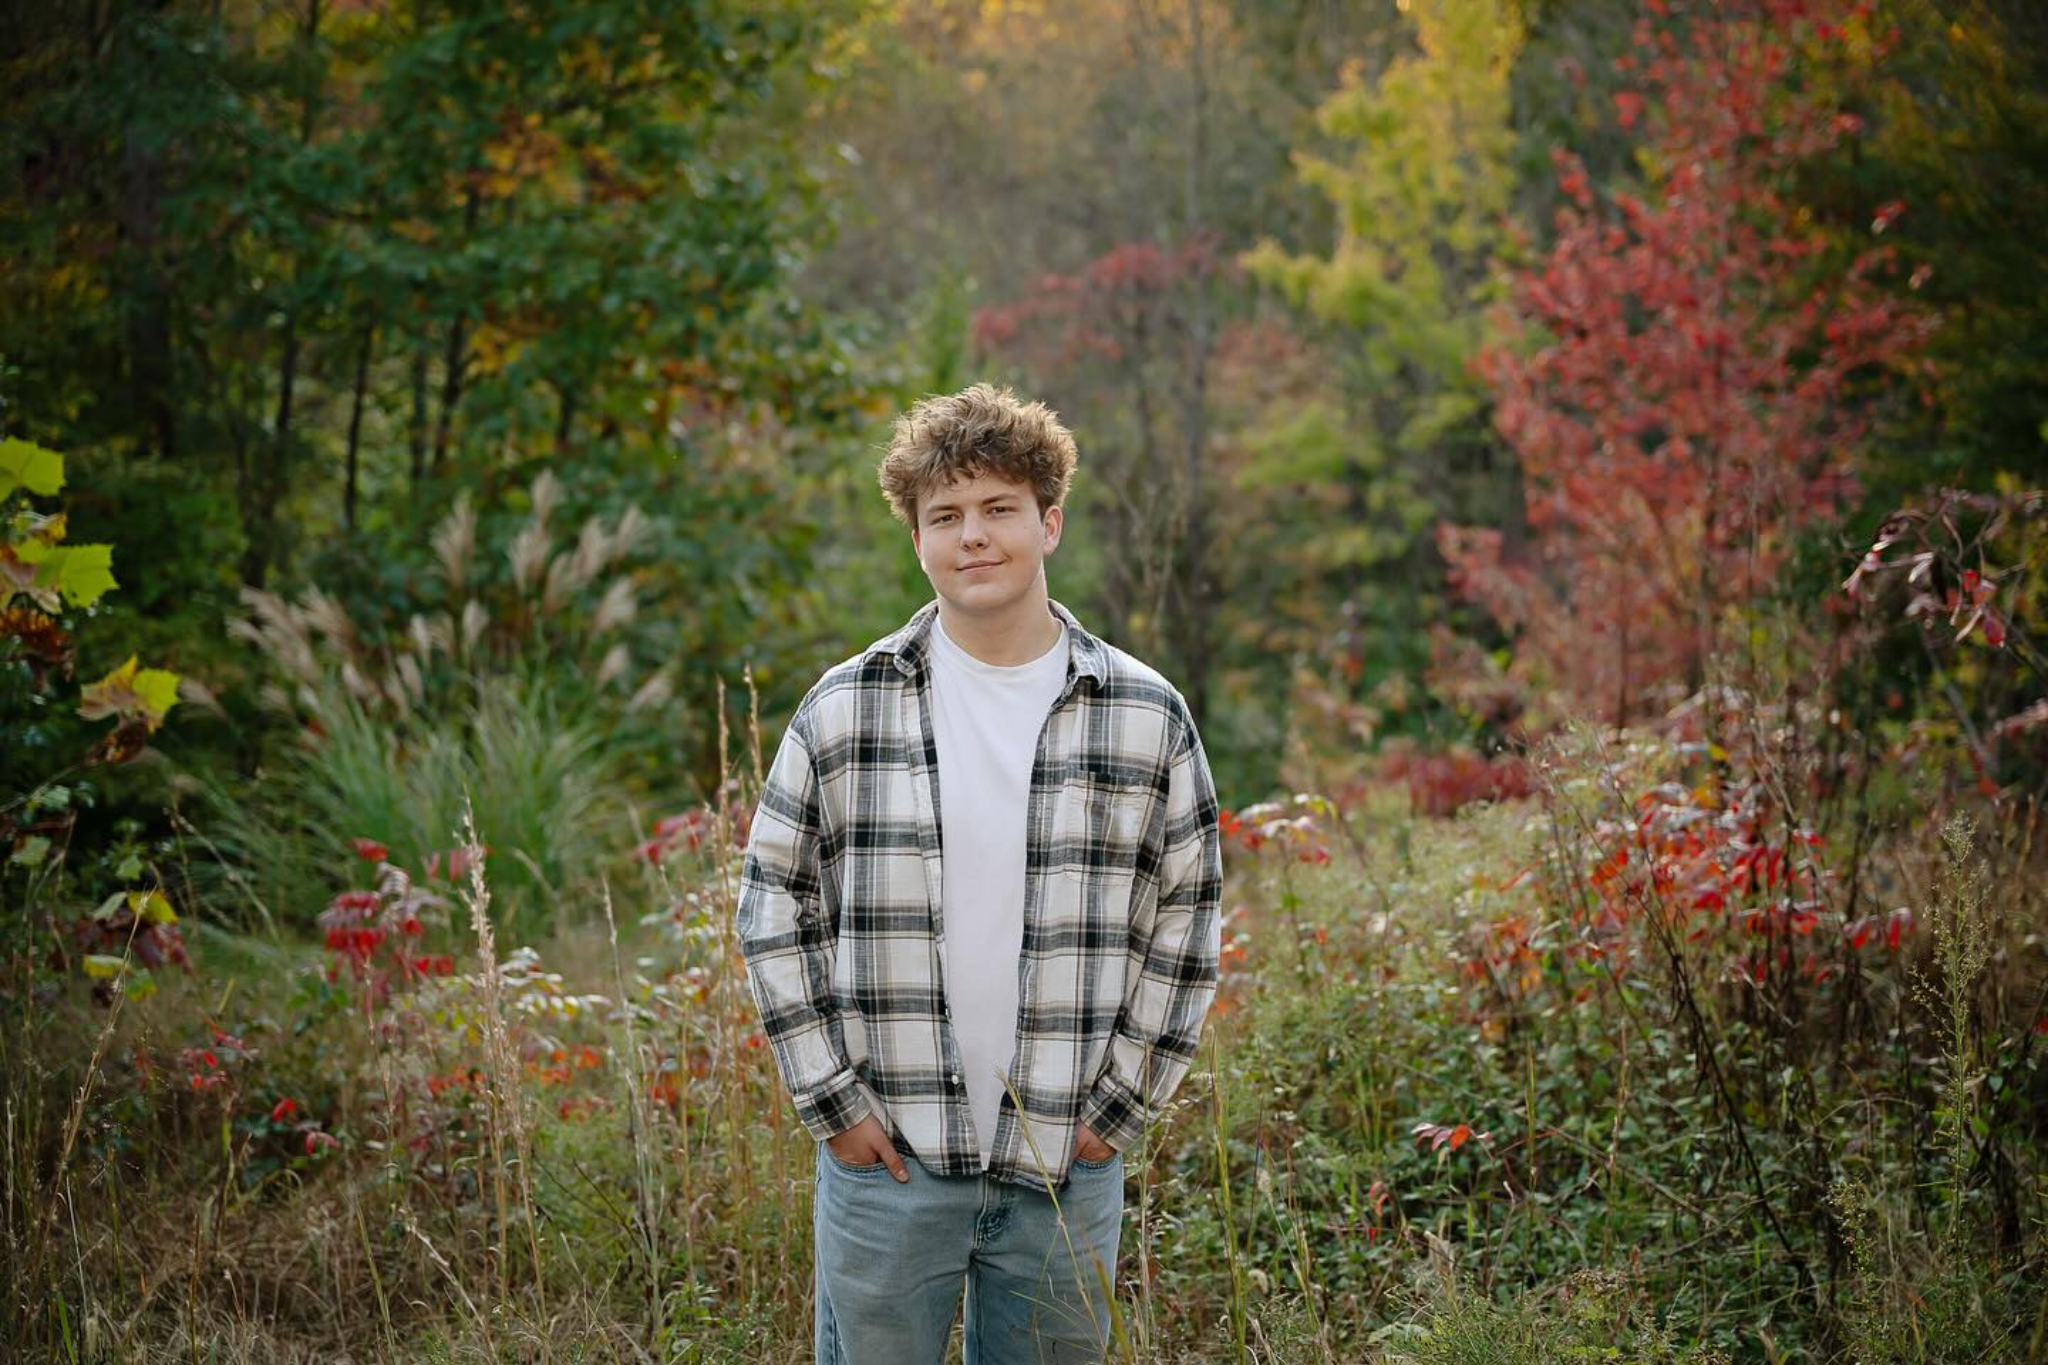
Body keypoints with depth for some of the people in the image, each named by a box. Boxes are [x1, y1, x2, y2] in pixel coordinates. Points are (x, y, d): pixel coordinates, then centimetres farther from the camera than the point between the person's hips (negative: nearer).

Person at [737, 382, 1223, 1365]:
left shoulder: (1146, 718, 1)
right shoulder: (845, 710, 0)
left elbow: (1185, 922, 6)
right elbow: (774, 906, 5)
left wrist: (1118, 1107, 1)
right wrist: (831, 1098, -1)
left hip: (1066, 1169, 1)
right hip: (885, 1157, 0)